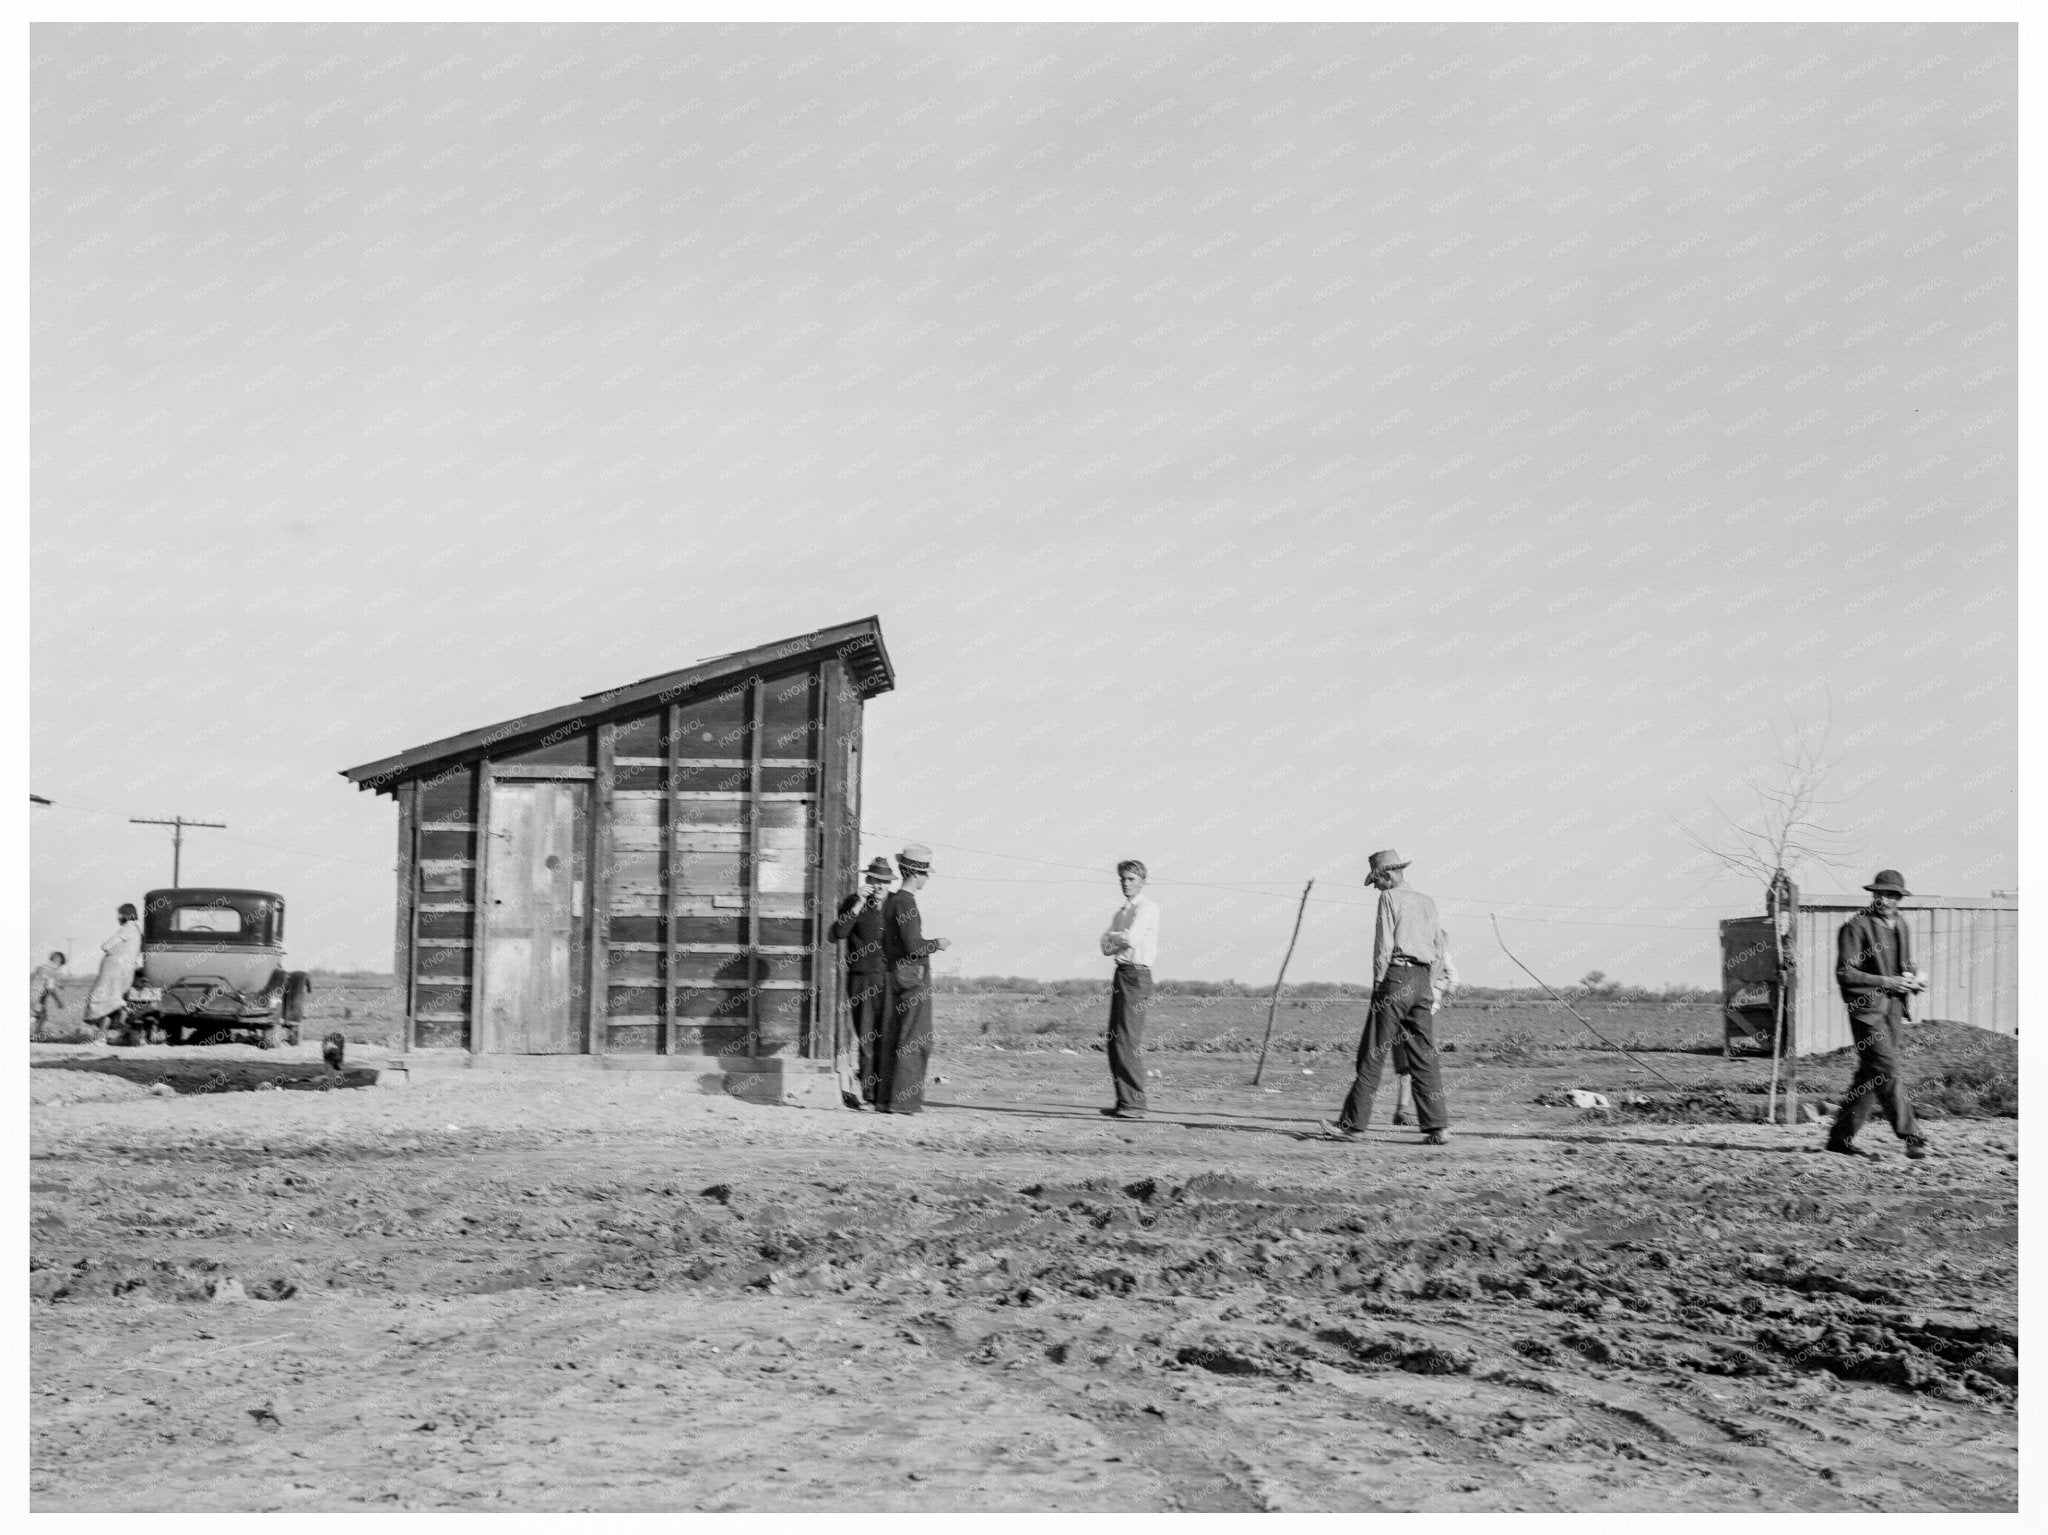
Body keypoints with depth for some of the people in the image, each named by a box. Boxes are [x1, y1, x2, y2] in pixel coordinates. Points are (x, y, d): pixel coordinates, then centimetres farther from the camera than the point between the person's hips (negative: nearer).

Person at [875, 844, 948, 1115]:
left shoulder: (890, 901, 14)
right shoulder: (905, 903, -16)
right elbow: (913, 946, -22)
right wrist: (937, 944, -5)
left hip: (897, 974, 10)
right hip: (914, 974, -10)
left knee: (895, 1037, 11)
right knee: (915, 1039, -6)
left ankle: (886, 1098, 14)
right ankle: (904, 1100, -7)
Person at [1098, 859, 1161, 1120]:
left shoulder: (1147, 907, -6)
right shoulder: (1121, 911, 20)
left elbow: (1131, 938, -18)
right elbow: (1107, 946, 14)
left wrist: (1113, 937, 1)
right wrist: (1116, 941, -6)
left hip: (1137, 975, -9)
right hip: (1120, 973, 9)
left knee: (1129, 1041, -14)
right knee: (1114, 1042, 9)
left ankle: (1134, 1104, -13)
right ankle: (1124, 1102, 14)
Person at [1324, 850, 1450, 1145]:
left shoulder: (1390, 898, -3)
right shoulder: (1427, 902, 17)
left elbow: (1384, 946, -10)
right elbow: (1434, 950, 16)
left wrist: (1378, 984, -7)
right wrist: (1427, 990, 17)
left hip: (1396, 976, -7)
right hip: (1422, 979, 7)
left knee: (1373, 1055, -4)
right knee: (1424, 1056, 6)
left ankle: (1354, 1124, -3)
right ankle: (1437, 1127, 1)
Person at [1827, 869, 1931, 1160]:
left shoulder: (1900, 924, 15)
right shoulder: (1856, 927, -10)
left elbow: (1907, 964, 27)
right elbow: (1845, 974, -15)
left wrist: (1911, 981, 3)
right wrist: (1888, 982, -18)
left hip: (1893, 1007, 8)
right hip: (1867, 1008, -8)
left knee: (1870, 1074, 9)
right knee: (1887, 1072, -11)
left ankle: (1841, 1136, 16)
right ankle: (1911, 1137, -10)